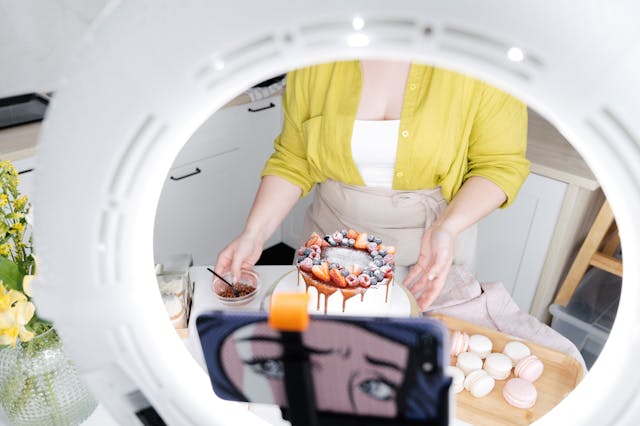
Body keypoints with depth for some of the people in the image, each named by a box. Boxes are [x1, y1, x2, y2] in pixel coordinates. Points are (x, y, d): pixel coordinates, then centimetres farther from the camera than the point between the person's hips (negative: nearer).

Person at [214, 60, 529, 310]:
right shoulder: (316, 65, -10)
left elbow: (501, 163, -11)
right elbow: (293, 161, -3)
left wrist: (447, 228, -27)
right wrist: (253, 234, -13)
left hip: (432, 243, -1)